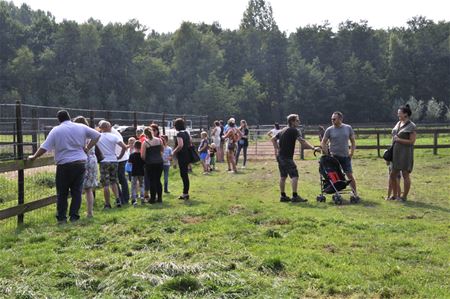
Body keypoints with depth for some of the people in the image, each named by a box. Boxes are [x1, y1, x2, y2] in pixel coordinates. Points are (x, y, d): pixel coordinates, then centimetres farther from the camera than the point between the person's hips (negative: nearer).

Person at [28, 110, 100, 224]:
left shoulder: (56, 130, -3)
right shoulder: (81, 127, 5)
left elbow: (44, 147, -6)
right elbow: (97, 135, 9)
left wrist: (34, 157, 5)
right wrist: (88, 148, 10)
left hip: (64, 164, -2)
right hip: (80, 163, 2)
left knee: (62, 193, 8)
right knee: (77, 191, 8)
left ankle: (61, 217, 9)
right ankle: (74, 216, 7)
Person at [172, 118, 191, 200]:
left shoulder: (179, 134, -17)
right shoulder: (186, 133, 10)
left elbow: (180, 145, -28)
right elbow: (190, 142, 21)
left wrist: (174, 151, -15)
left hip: (182, 156, -9)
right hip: (187, 155, 9)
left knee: (183, 174, -3)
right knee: (185, 174, 15)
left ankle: (185, 193, 0)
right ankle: (185, 192, 22)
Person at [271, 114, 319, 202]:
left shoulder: (283, 130, 16)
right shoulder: (294, 130, -10)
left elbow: (273, 139, 20)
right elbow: (302, 141, -24)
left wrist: (277, 149, 18)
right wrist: (313, 148, -30)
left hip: (280, 156, 9)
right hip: (287, 157, -9)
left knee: (283, 176, 13)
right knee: (294, 175, -9)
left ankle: (283, 196, 17)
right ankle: (295, 196, -12)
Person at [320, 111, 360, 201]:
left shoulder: (348, 128, 3)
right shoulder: (329, 130, -1)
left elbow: (353, 141, 11)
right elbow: (323, 143, 3)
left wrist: (351, 153, 1)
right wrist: (327, 155, -6)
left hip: (345, 156, 1)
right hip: (334, 156, 0)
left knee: (350, 175, -2)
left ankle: (355, 194, 8)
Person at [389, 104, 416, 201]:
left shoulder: (411, 126, -10)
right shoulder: (398, 123, 13)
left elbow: (412, 141, -14)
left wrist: (398, 139, -17)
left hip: (406, 153, -8)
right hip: (396, 153, 8)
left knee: (405, 175, -1)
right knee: (393, 175, 11)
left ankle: (404, 196, 7)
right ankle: (395, 195, 24)